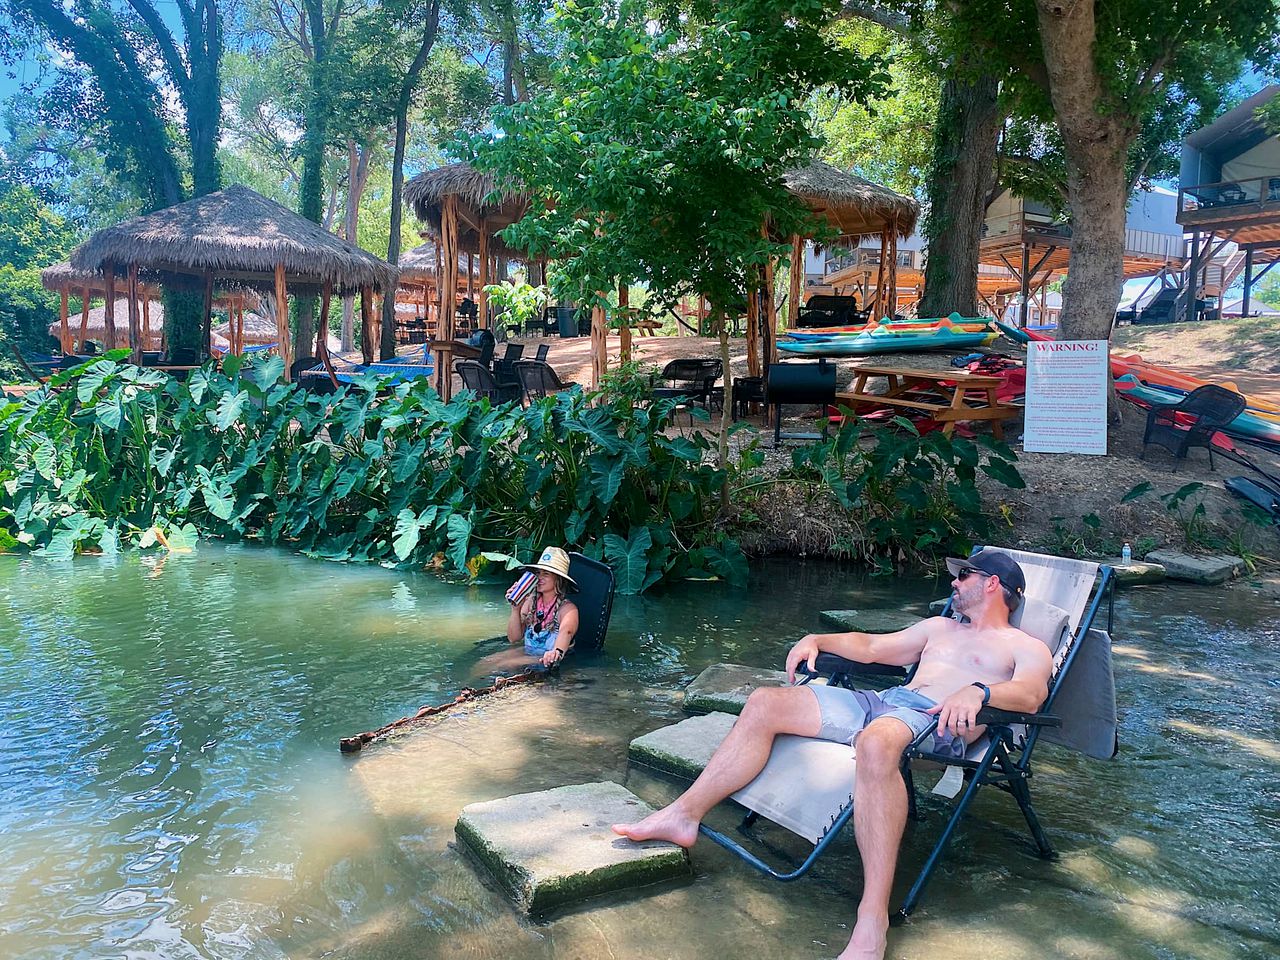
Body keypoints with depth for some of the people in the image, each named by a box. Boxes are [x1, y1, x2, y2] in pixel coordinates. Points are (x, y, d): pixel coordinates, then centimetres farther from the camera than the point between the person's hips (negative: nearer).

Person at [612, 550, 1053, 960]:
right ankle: (684, 815, -8)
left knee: (877, 742, -44)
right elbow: (870, 646, 35)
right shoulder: (940, 627, 34)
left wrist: (978, 691, -30)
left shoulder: (1025, 648, 13)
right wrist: (817, 640, 19)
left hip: (937, 723, -7)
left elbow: (1030, 695, -9)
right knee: (765, 703, -9)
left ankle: (872, 923, -43)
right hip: (878, 702, 8)